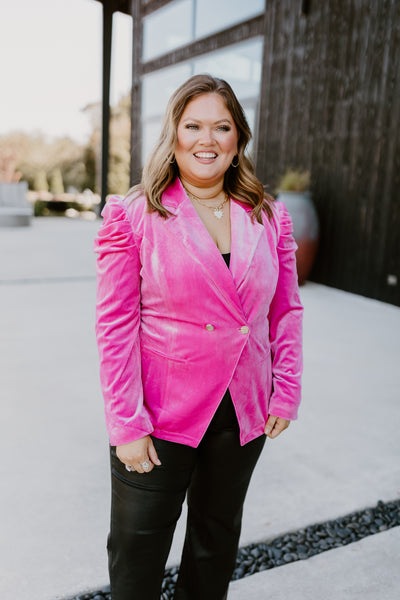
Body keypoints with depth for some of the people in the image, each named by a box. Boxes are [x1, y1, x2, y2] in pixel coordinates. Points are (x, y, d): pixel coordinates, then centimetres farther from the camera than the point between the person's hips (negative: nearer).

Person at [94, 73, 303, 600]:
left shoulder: (270, 217, 1)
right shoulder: (132, 216, -10)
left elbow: (286, 310, 6)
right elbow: (116, 325, -12)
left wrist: (286, 393, 1)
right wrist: (126, 424, -13)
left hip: (245, 412, 4)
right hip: (162, 413, -3)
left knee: (219, 535, 24)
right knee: (138, 548, 14)